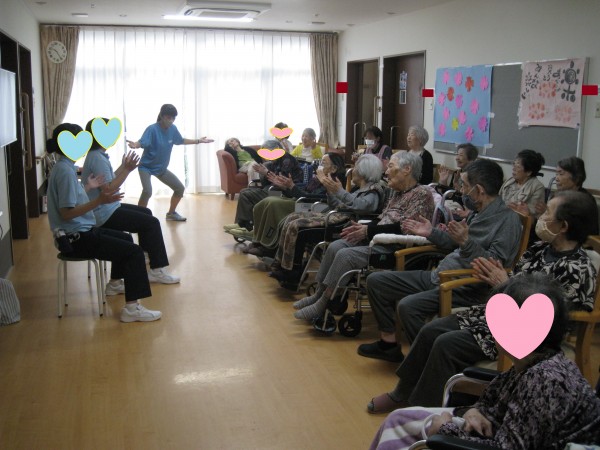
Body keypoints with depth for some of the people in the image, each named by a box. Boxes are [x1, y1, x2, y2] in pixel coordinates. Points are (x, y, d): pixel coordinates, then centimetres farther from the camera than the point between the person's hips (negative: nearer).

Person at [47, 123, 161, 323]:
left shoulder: (64, 167, 10)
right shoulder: (65, 171, -20)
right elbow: (67, 212, -25)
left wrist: (88, 188, 24)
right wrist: (99, 201, -29)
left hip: (81, 230, 11)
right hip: (77, 238, -11)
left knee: (125, 238, 28)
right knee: (135, 252, -14)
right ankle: (131, 308, -17)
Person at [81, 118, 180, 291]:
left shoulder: (97, 155, 11)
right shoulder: (97, 158, -20)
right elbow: (108, 188, -25)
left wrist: (124, 167, 17)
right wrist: (127, 170, -23)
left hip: (108, 208, 11)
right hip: (104, 214, -11)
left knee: (146, 212, 24)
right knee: (152, 223, -9)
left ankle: (145, 255, 31)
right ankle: (157, 271, -5)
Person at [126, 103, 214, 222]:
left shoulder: (173, 129, -4)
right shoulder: (152, 129, -24)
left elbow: (181, 141, 15)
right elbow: (142, 142, -36)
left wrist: (199, 141, 21)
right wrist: (135, 145, -60)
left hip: (161, 168, 7)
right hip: (146, 166, -7)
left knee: (180, 188, 8)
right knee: (147, 191, -30)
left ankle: (171, 213, 30)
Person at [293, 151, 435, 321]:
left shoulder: (422, 194, -12)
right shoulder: (398, 193, 17)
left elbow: (405, 228, -20)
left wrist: (369, 231, -18)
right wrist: (362, 226, 0)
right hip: (378, 239, 9)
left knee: (346, 255, -24)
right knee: (335, 246, -4)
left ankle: (323, 305, -14)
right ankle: (319, 294, 3)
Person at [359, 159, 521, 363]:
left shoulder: (508, 219, -14)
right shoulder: (478, 212, 14)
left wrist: (466, 242, -32)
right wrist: (431, 233, 20)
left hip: (466, 289, -10)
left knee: (408, 306, -33)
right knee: (376, 280, 6)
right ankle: (389, 343, 11)